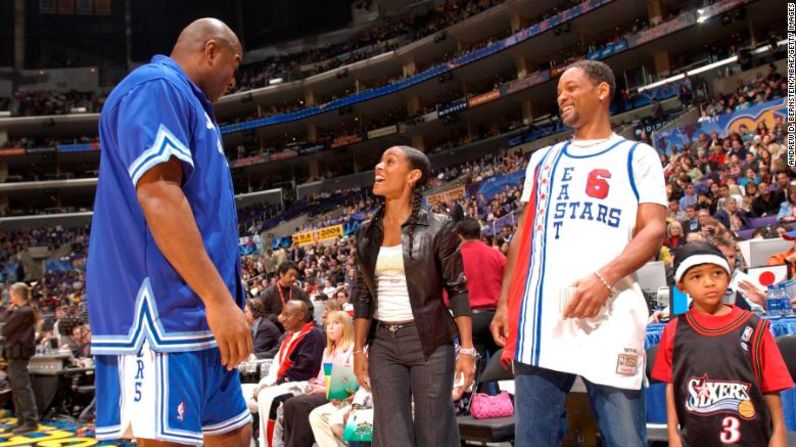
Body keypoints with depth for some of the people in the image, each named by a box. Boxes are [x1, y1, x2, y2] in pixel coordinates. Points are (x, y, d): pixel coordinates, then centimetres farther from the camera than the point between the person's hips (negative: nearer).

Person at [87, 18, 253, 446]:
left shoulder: (186, 102, 24)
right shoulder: (156, 87, -7)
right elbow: (158, 194, -20)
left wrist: (224, 300, 24)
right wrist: (218, 297, -24)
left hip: (197, 316, 11)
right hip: (165, 314, -11)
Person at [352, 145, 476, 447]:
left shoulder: (437, 227, -6)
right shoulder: (367, 232, 7)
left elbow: (458, 289, -5)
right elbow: (363, 294, 11)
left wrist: (467, 348, -10)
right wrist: (358, 348, 8)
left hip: (430, 341, -4)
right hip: (383, 344, 4)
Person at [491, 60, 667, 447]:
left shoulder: (637, 156, 9)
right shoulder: (543, 160, 22)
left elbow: (654, 229, -3)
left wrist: (605, 277, -20)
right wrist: (504, 301, 12)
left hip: (609, 316, -4)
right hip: (540, 315, 5)